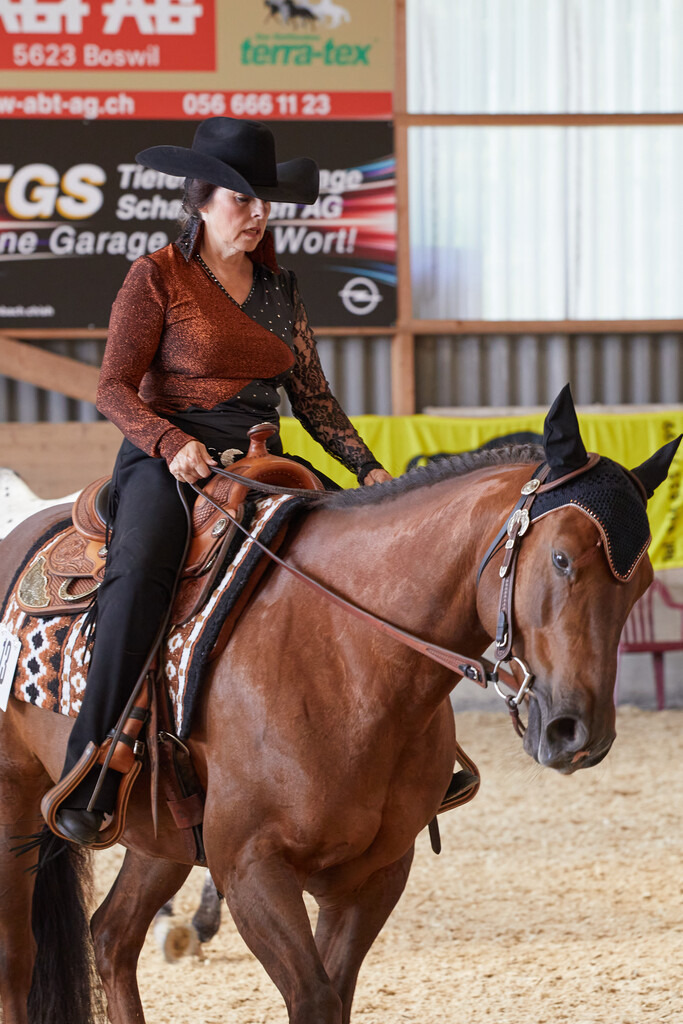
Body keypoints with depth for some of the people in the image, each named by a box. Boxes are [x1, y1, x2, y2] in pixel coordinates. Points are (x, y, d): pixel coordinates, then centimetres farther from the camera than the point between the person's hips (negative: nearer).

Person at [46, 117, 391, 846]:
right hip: (169, 459, -6)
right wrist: (170, 442, -20)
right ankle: (88, 783, -34)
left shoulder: (279, 291, 17)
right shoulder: (157, 277, 1)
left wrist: (367, 468, 6)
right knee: (140, 573, -34)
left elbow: (313, 397, 20)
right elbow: (114, 387, -4)